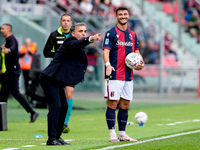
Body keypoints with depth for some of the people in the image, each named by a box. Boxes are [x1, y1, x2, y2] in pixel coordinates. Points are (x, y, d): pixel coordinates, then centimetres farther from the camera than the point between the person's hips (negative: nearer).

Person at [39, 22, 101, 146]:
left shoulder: (80, 49, 17)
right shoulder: (70, 41, -14)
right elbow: (77, 44, -36)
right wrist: (90, 39, -54)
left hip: (57, 81, 10)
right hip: (49, 79, -10)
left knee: (64, 106, 11)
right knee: (55, 106, -15)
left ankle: (57, 136, 18)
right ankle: (51, 139, -14)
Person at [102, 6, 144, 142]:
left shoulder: (132, 34, 15)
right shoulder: (111, 33, -3)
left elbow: (136, 51, 21)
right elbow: (106, 51, -11)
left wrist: (141, 63, 1)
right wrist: (108, 64, -28)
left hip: (128, 75, 6)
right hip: (114, 75, -6)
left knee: (125, 104, 8)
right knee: (113, 103, -6)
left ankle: (122, 134, 16)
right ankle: (112, 134, -2)